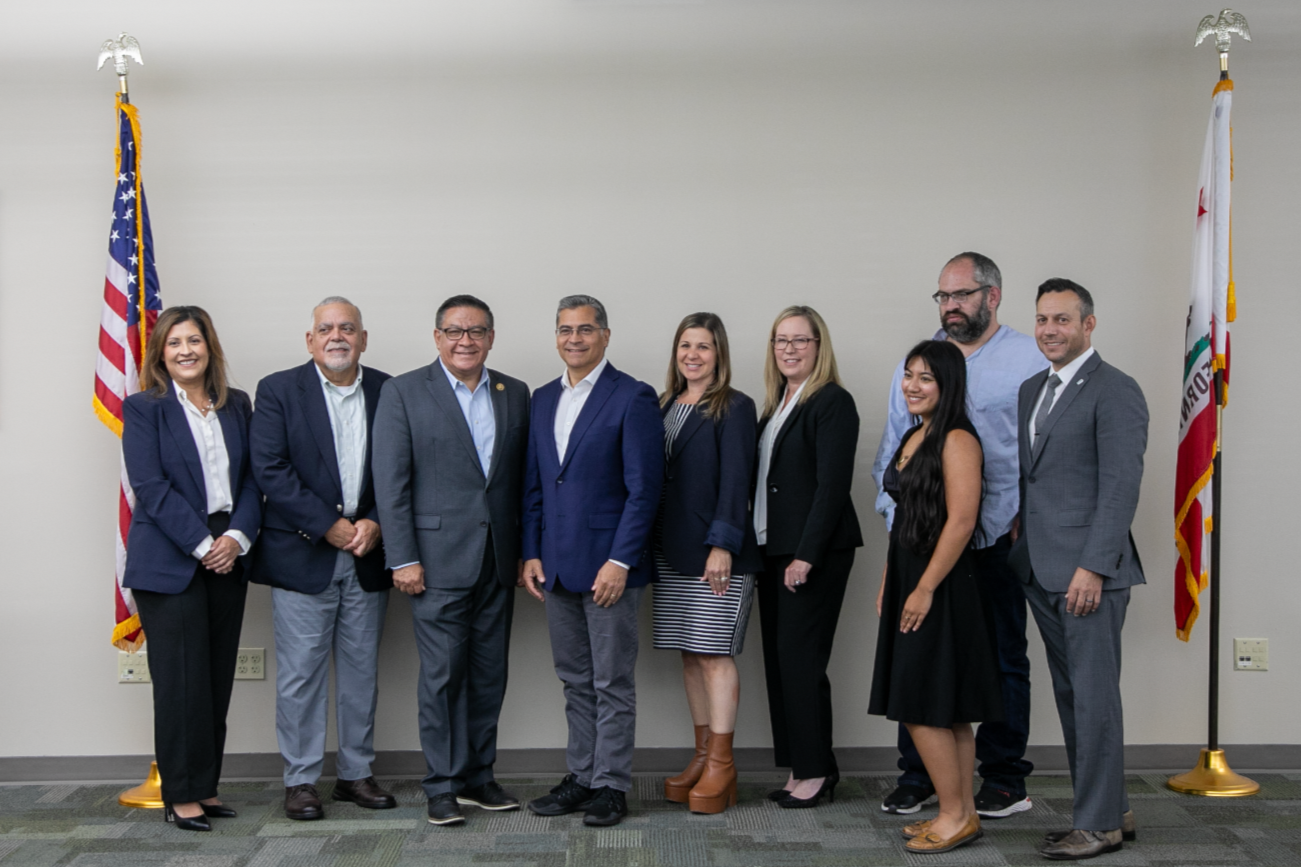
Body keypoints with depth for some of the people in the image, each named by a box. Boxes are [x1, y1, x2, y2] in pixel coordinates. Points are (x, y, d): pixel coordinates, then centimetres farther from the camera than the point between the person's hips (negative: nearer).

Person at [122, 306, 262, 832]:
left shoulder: (236, 406, 11)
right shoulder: (143, 408, -2)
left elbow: (252, 478, 8)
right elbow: (151, 486, -9)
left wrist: (237, 537, -8)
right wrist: (202, 545, -15)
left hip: (227, 558, 5)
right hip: (169, 562, -4)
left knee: (218, 678, 8)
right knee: (182, 680, -1)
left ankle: (206, 786, 19)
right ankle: (181, 794, 10)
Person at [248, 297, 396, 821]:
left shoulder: (388, 392, 6)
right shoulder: (278, 390, -1)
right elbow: (270, 470, -9)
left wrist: (376, 523, -10)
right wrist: (328, 525, -14)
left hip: (367, 555, 3)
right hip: (303, 555, -3)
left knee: (362, 669, 11)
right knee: (301, 671, 2)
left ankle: (356, 773, 24)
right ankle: (300, 779, 15)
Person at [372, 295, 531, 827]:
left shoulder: (515, 394, 10)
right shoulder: (404, 393, -2)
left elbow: (524, 479, 11)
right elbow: (390, 482, -5)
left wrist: (528, 552, 7)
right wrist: (403, 558, -10)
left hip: (499, 561, 4)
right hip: (438, 558, -4)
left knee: (489, 673, 11)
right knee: (443, 674, 0)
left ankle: (479, 776, 24)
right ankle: (443, 785, 14)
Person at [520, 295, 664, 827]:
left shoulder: (633, 398, -8)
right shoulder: (543, 399, 13)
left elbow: (644, 488, -12)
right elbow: (533, 483, 15)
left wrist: (619, 562, -17)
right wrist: (531, 554, 7)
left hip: (609, 565, -6)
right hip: (557, 566, 6)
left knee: (612, 683, 3)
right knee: (575, 681, 15)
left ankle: (611, 786, 15)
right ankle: (581, 778, 26)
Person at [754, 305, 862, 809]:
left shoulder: (833, 403, -10)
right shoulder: (777, 404, 15)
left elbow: (833, 485, -16)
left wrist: (806, 555, -18)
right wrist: (765, 548, 9)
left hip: (815, 553, -8)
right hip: (774, 549, 9)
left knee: (800, 659, -4)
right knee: (778, 659, 10)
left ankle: (817, 772, 9)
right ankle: (800, 768, 20)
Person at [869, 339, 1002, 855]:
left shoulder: (957, 441, -14)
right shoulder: (913, 438, 14)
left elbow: (961, 521, -21)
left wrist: (925, 589, -19)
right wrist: (888, 583, 15)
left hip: (941, 587, -9)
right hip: (908, 581, 9)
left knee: (923, 707, -4)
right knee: (946, 711, 13)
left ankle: (955, 816, 9)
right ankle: (962, 813, 22)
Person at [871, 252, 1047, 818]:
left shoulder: (1029, 360, 0)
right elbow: (893, 448, 14)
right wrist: (895, 515, 4)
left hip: (999, 539, -3)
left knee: (1003, 659, 8)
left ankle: (1003, 780, 21)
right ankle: (916, 777, 20)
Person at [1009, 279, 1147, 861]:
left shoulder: (1115, 392, -8)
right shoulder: (1032, 391, 17)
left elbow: (1120, 487, -15)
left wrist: (1093, 567, -19)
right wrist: (1023, 549, 10)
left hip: (1089, 571, -8)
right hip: (1042, 572, 8)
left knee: (1094, 697, -1)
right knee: (1070, 696, 13)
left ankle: (1099, 825, 11)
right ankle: (1112, 810, 26)